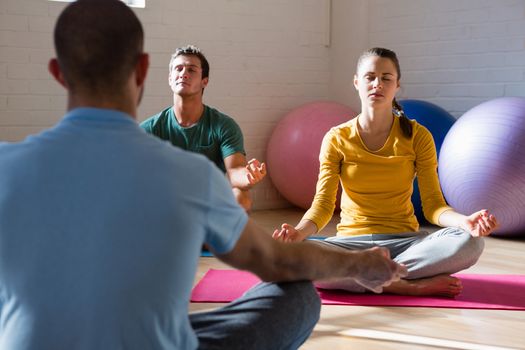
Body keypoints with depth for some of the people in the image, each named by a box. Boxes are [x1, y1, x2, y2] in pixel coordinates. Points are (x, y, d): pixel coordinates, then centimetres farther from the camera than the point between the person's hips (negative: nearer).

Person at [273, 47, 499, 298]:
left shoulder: (417, 137, 0)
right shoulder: (337, 139, 0)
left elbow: (432, 204, -5)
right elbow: (323, 204, -7)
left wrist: (464, 221, -28)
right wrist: (298, 232, -30)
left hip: (404, 240, 1)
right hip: (352, 242, 0)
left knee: (469, 242, -29)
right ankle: (414, 285, -25)